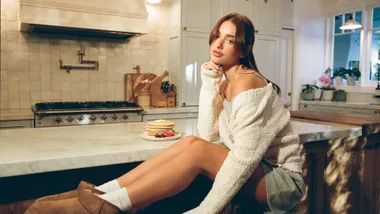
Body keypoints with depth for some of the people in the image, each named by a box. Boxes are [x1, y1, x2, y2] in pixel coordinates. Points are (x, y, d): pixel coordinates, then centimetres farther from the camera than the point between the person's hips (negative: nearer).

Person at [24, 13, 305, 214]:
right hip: (257, 169, 7)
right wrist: (208, 85, -13)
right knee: (190, 143, -16)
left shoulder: (247, 83, -21)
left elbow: (244, 157, -26)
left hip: (285, 178, -7)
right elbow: (207, 133, -3)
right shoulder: (224, 82, 6)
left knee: (196, 149, -28)